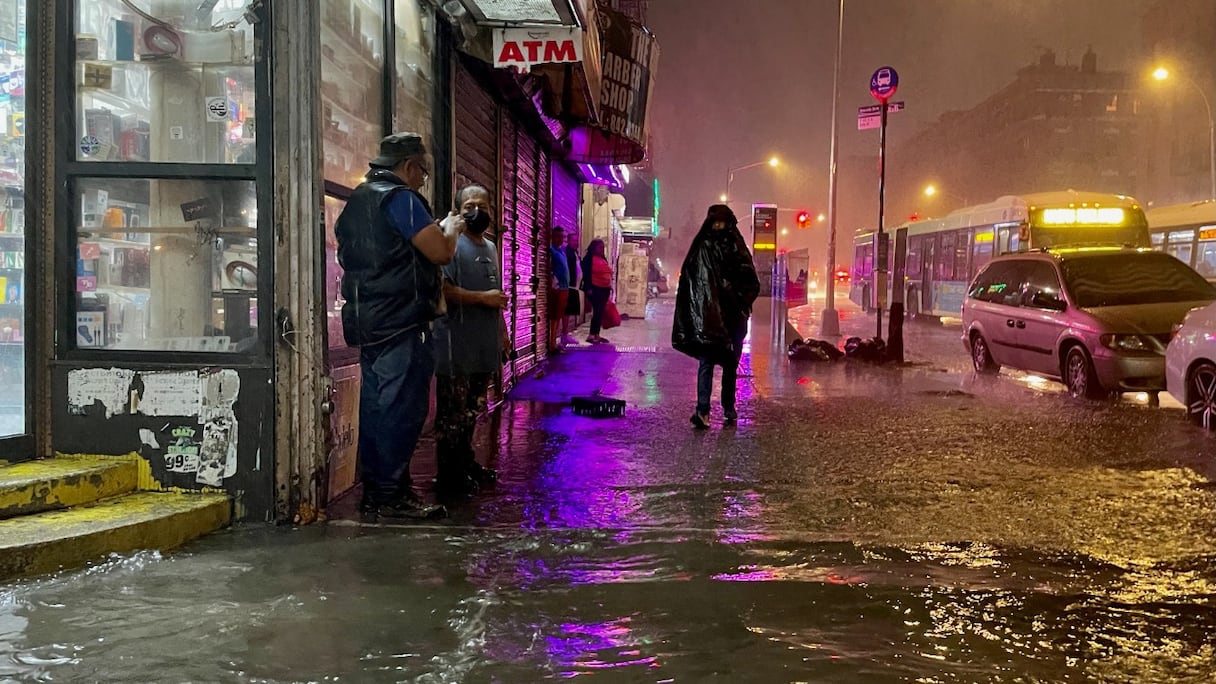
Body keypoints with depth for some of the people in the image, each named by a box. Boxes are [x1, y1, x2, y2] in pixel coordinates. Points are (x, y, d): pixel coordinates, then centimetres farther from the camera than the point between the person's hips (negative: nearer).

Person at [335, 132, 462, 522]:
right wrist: (451, 228, 4)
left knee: (377, 404, 12)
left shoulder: (357, 200, 18)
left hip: (366, 319, 10)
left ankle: (373, 495, 17)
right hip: (401, 322, -10)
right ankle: (391, 495, -4)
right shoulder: (400, 198, -11)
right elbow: (441, 252, -16)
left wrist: (436, 230, 25)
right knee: (402, 407, -6)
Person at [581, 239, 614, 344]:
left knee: (601, 313, 9)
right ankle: (592, 335, -8)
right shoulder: (589, 258, -6)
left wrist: (609, 288, 16)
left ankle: (596, 334, 14)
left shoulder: (603, 259, 18)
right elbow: (586, 274, -12)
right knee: (597, 312, -12)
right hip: (595, 289, -8)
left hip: (604, 289, 8)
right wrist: (588, 288, -19)